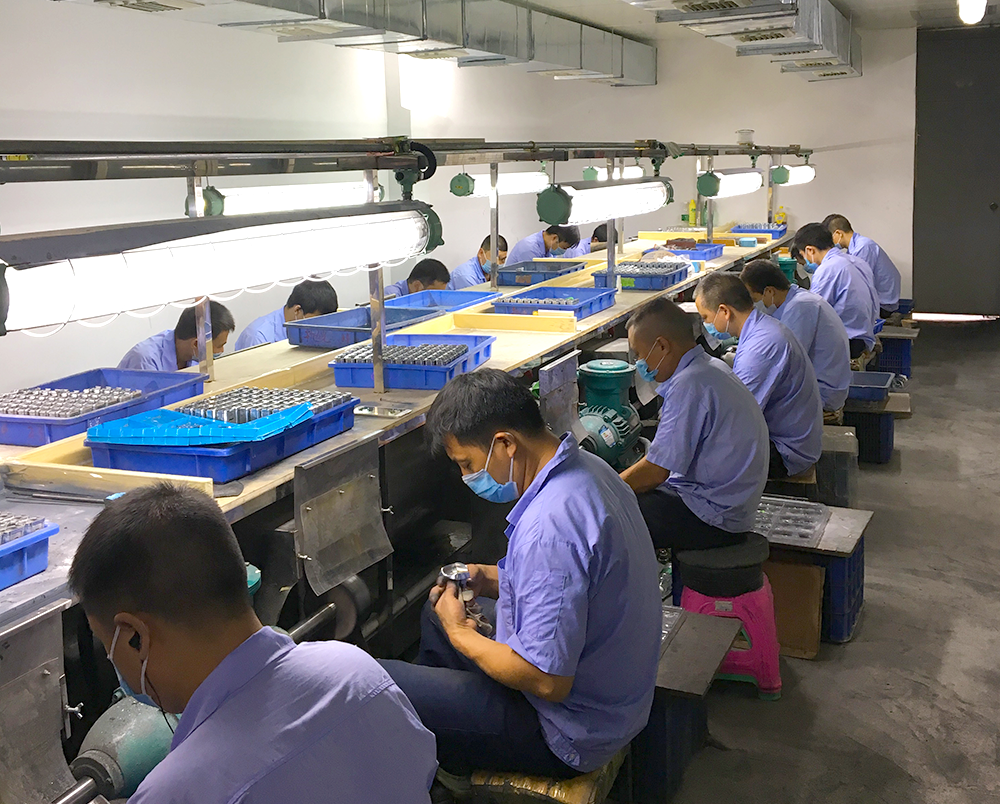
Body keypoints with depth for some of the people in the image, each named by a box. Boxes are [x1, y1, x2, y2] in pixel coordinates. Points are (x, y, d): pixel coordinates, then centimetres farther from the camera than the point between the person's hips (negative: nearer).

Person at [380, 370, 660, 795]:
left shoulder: (548, 527, -31)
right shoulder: (586, 468, -1)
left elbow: (547, 681, -29)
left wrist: (461, 635, -14)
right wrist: (491, 580, 4)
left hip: (570, 734, -10)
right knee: (436, 613, 26)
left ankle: (454, 764, 11)